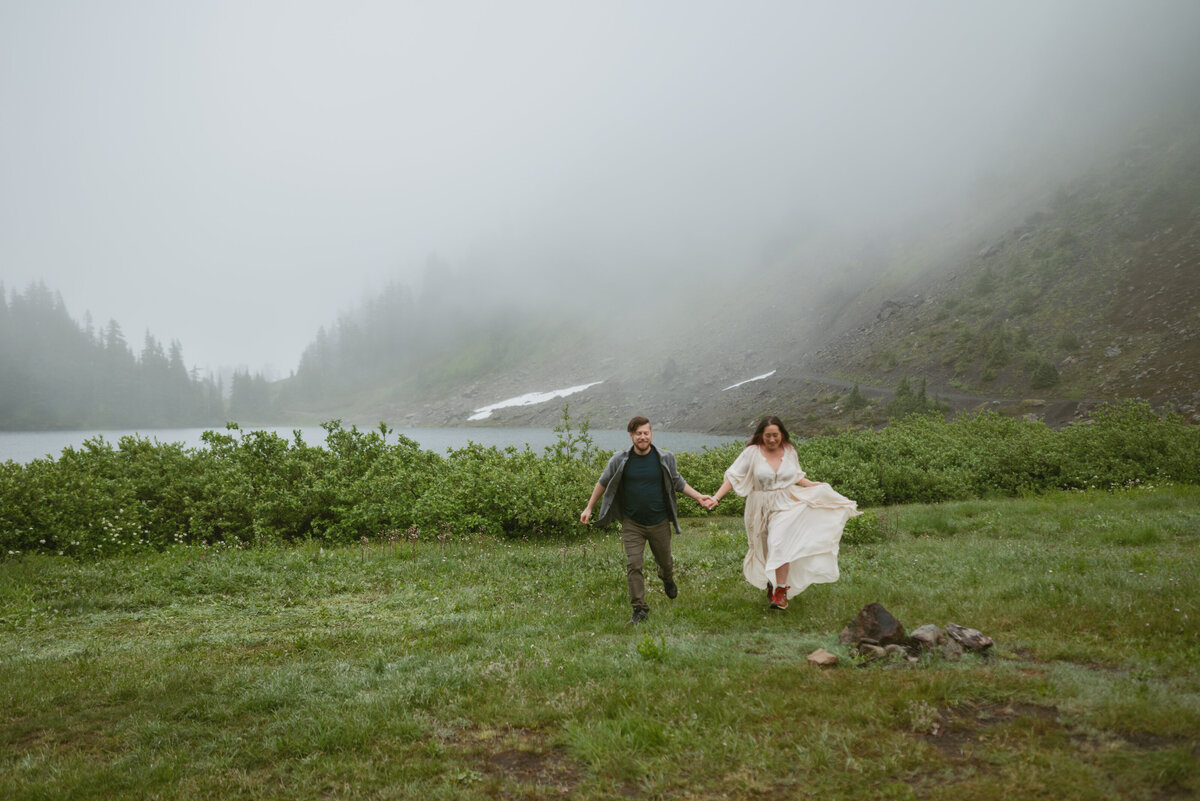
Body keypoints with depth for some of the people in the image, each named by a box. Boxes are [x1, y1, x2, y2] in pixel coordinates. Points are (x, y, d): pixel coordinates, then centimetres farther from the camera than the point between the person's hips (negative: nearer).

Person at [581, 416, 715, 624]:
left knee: (665, 561, 17)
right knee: (633, 566, -9)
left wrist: (699, 497, 1)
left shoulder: (665, 458, -4)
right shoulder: (620, 460, -6)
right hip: (632, 524, -1)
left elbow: (678, 482, 11)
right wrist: (589, 508, 8)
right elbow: (603, 483, 7)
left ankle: (668, 580, 52)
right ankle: (639, 607, 1)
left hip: (659, 522, 1)